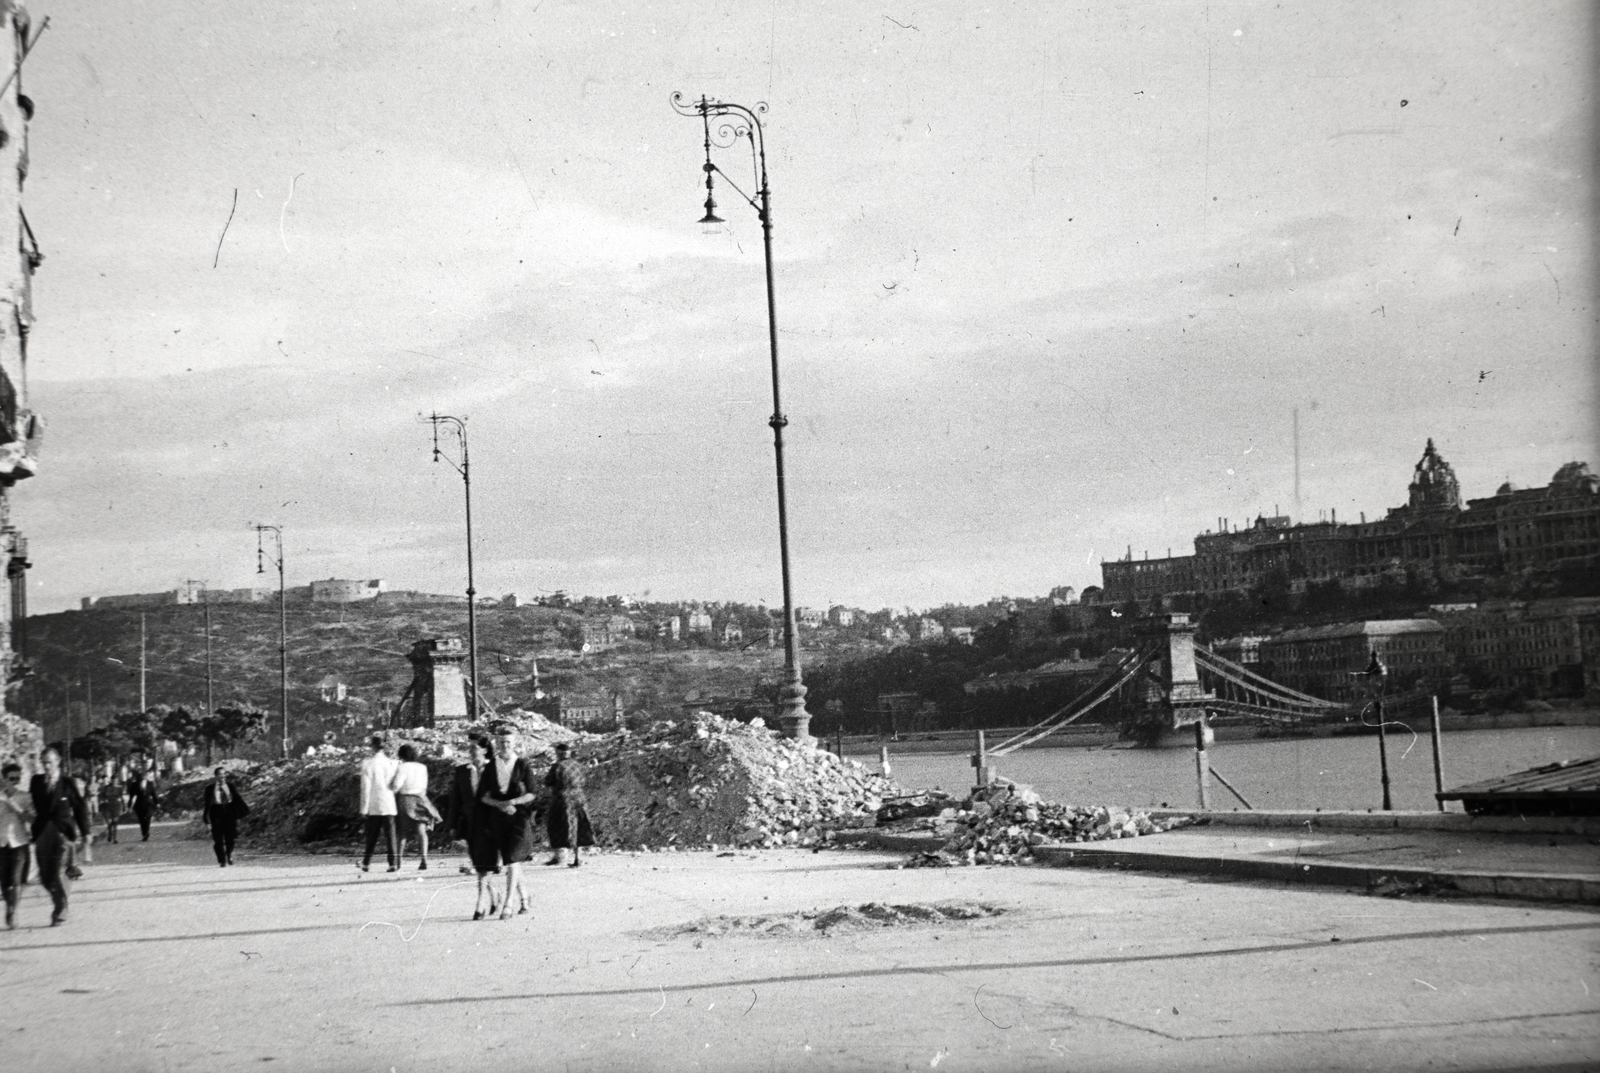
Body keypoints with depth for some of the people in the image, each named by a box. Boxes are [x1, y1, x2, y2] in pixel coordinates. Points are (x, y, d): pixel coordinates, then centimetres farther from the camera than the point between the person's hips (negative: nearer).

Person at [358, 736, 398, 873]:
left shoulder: (367, 763, -5)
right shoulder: (391, 763, 0)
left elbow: (365, 787, -5)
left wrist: (364, 809, -3)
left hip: (373, 806, -1)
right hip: (389, 805, 1)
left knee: (371, 837, 10)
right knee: (390, 835, 2)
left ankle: (366, 863, 14)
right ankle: (393, 863, -4)